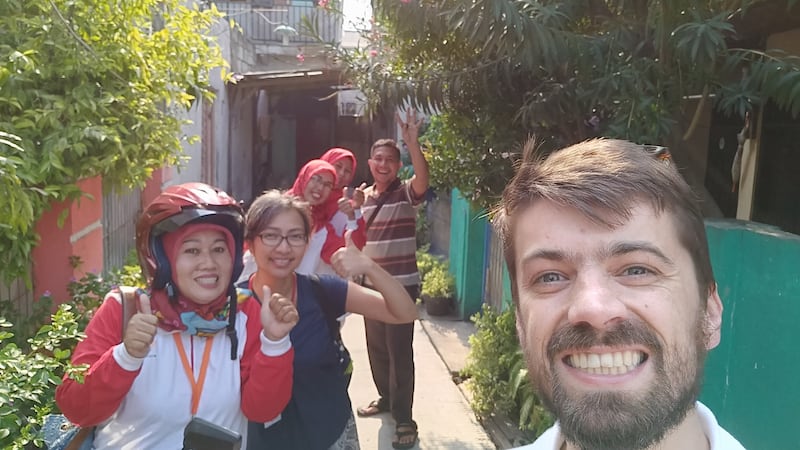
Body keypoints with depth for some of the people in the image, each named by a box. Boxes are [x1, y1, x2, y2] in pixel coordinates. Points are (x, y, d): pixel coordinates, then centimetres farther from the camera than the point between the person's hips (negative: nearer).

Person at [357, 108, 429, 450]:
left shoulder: (406, 193, -9)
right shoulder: (363, 198, 8)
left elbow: (423, 178, -33)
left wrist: (413, 142, -43)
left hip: (402, 285, -6)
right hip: (371, 285, 6)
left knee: (399, 351, -4)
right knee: (376, 347, 17)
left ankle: (404, 419, 5)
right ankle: (386, 397, 37)